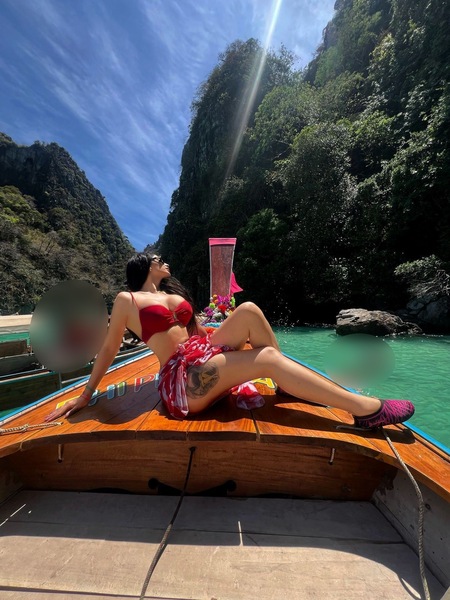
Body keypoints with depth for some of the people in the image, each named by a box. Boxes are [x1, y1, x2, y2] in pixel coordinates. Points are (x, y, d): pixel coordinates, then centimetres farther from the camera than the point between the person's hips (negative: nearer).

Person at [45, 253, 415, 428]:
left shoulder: (175, 294, 22)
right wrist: (85, 396, 9)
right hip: (182, 376, -7)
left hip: (205, 355, 7)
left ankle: (291, 385, -6)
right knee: (267, 359, -25)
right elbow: (109, 349, 6)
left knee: (249, 311, -14)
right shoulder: (128, 299, 3)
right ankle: (364, 409, -19)